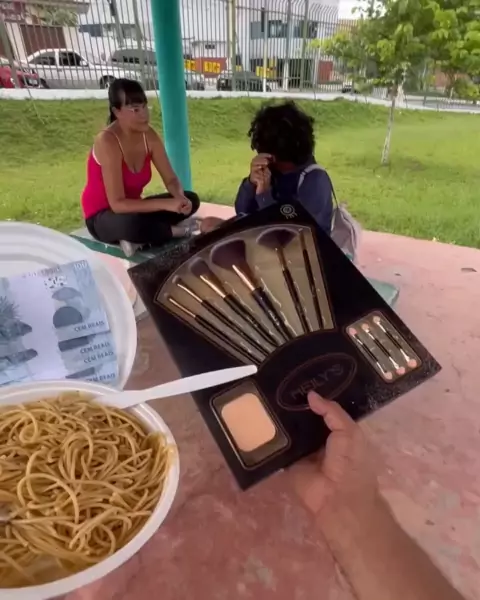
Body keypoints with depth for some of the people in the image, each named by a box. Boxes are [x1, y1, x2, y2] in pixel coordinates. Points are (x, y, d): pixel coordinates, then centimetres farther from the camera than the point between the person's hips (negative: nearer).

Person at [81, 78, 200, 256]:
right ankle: (175, 231, -12)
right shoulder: (107, 141, -26)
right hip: (102, 217, -6)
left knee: (190, 200, -6)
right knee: (133, 223, -42)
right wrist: (166, 204, -36)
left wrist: (180, 199, -28)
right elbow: (117, 203, -31)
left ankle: (140, 238, -12)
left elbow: (171, 180, -4)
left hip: (132, 208, 7)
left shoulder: (148, 135, -7)